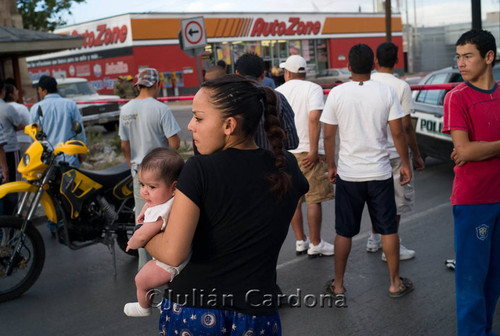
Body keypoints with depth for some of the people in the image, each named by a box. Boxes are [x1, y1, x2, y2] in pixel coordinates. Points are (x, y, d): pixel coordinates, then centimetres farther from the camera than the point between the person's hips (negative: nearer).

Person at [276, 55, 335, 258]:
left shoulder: (277, 92, 8)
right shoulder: (312, 89, -5)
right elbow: (314, 118, -18)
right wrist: (314, 151, -16)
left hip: (285, 153, 5)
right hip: (307, 152, -5)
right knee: (314, 200, 2)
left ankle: (300, 241, 21)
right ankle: (315, 244, 7)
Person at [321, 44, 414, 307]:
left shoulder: (337, 93, -6)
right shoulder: (386, 92, -5)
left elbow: (329, 135, -2)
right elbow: (397, 133, -4)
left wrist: (331, 166, 11)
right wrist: (405, 164, 8)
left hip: (348, 174, 0)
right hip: (380, 173, 0)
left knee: (344, 232, 10)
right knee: (388, 229, 13)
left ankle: (338, 286, 19)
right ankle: (395, 283, 24)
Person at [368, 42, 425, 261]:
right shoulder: (401, 86, -13)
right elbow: (406, 126, -12)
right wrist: (416, 155, -3)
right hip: (394, 152, -5)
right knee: (398, 199, 6)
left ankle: (374, 239, 29)